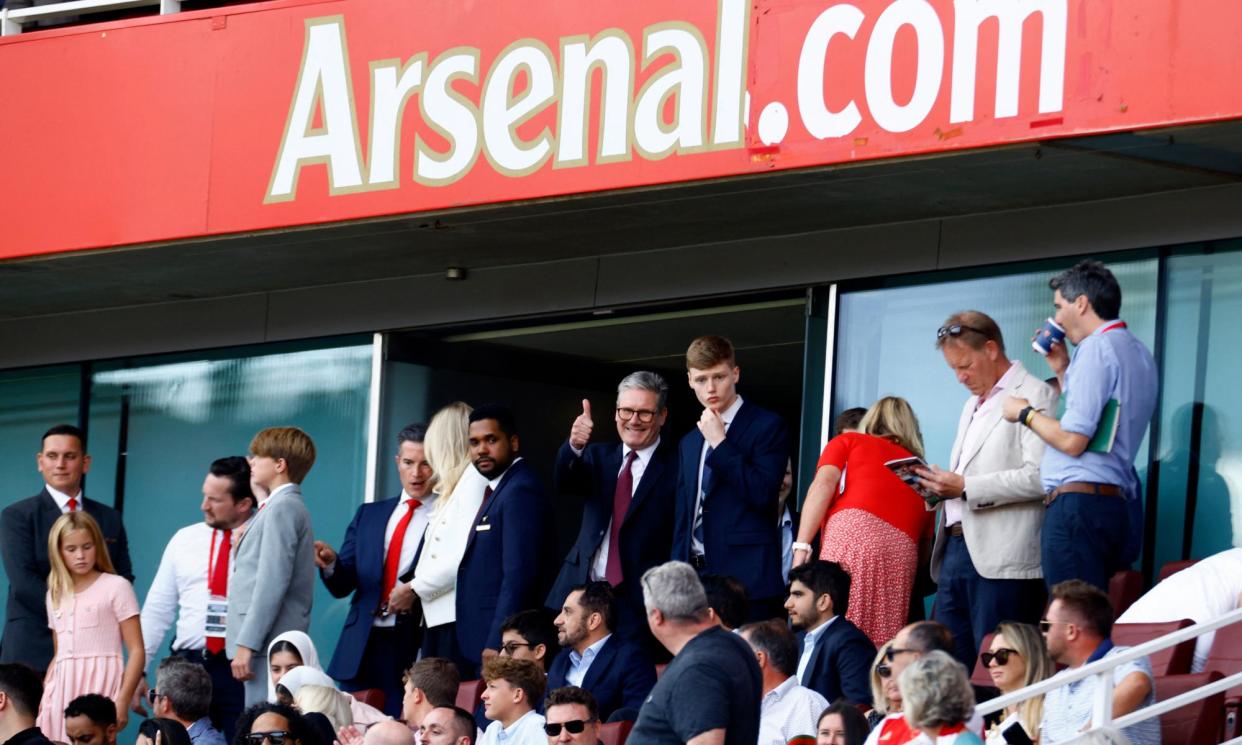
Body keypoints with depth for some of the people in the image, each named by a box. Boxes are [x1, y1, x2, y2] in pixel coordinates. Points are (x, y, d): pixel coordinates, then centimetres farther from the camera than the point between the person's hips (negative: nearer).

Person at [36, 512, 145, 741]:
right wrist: (42, 696, 13)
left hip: (100, 687, -5)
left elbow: (136, 651, -4)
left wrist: (123, 700, -14)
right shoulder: (56, 595, 18)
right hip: (63, 689, 5)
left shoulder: (116, 587, 1)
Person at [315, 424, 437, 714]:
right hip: (363, 650, 5)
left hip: (418, 649, -5)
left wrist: (419, 593, -18)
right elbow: (343, 586, 13)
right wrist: (331, 564, -8)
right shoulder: (369, 515, 17)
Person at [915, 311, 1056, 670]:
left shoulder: (1034, 396, -4)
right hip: (957, 547, 9)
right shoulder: (973, 405, 25)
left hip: (1000, 558, -9)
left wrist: (966, 488, -17)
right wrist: (941, 488, 8)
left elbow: (1039, 478, -15)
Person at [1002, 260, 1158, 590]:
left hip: (1078, 504, -10)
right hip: (1117, 503, 10)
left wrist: (1025, 413, 1)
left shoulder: (1097, 348, -8)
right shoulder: (1139, 354, 20)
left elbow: (1073, 440, -15)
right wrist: (1063, 371, 27)